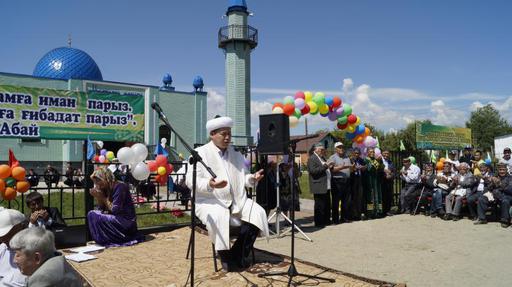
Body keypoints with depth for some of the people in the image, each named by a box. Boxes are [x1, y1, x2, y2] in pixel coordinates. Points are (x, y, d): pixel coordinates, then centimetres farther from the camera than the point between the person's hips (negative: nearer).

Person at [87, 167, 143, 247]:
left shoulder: (119, 187, -17)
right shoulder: (105, 188, 8)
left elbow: (114, 210, -19)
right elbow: (101, 209, 8)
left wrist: (103, 198, -13)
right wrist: (97, 197, -6)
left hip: (126, 222, -9)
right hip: (116, 218, 9)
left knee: (95, 217, -18)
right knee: (91, 214, 2)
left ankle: (105, 241, -2)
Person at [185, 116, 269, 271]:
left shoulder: (236, 154, 16)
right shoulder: (200, 153, -2)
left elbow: (243, 179, 17)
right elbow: (191, 180, -12)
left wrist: (252, 178, -7)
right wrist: (209, 184, -31)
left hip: (237, 201, 5)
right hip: (210, 201, -5)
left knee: (257, 213, -17)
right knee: (219, 218, -35)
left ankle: (239, 255, -2)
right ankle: (226, 257, -10)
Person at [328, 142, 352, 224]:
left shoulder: (347, 158, 18)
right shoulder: (332, 158, -1)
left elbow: (350, 169, 19)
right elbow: (332, 169, -12)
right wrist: (341, 167, -22)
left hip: (346, 181, 6)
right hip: (337, 181, -6)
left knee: (346, 201, 9)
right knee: (335, 201, -1)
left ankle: (345, 217, 20)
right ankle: (335, 219, 5)